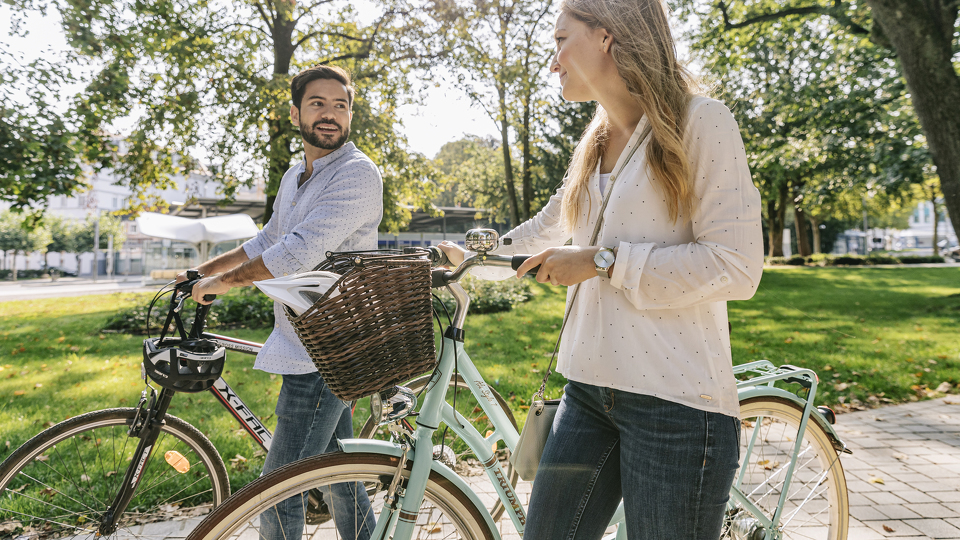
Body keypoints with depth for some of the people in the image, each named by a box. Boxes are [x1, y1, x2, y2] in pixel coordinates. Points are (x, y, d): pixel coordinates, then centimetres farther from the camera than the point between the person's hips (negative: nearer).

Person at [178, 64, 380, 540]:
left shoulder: (357, 173, -16)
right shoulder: (295, 175, 15)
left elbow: (301, 251, -25)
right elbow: (267, 242, 26)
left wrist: (223, 282, -13)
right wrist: (198, 272, 21)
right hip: (306, 344, 9)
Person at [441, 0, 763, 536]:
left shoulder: (700, 121, -6)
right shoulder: (595, 144, 16)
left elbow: (736, 266, -14)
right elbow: (548, 227, 31)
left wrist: (602, 261, -14)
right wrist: (474, 256, 37)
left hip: (675, 399, -6)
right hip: (589, 388, 7)